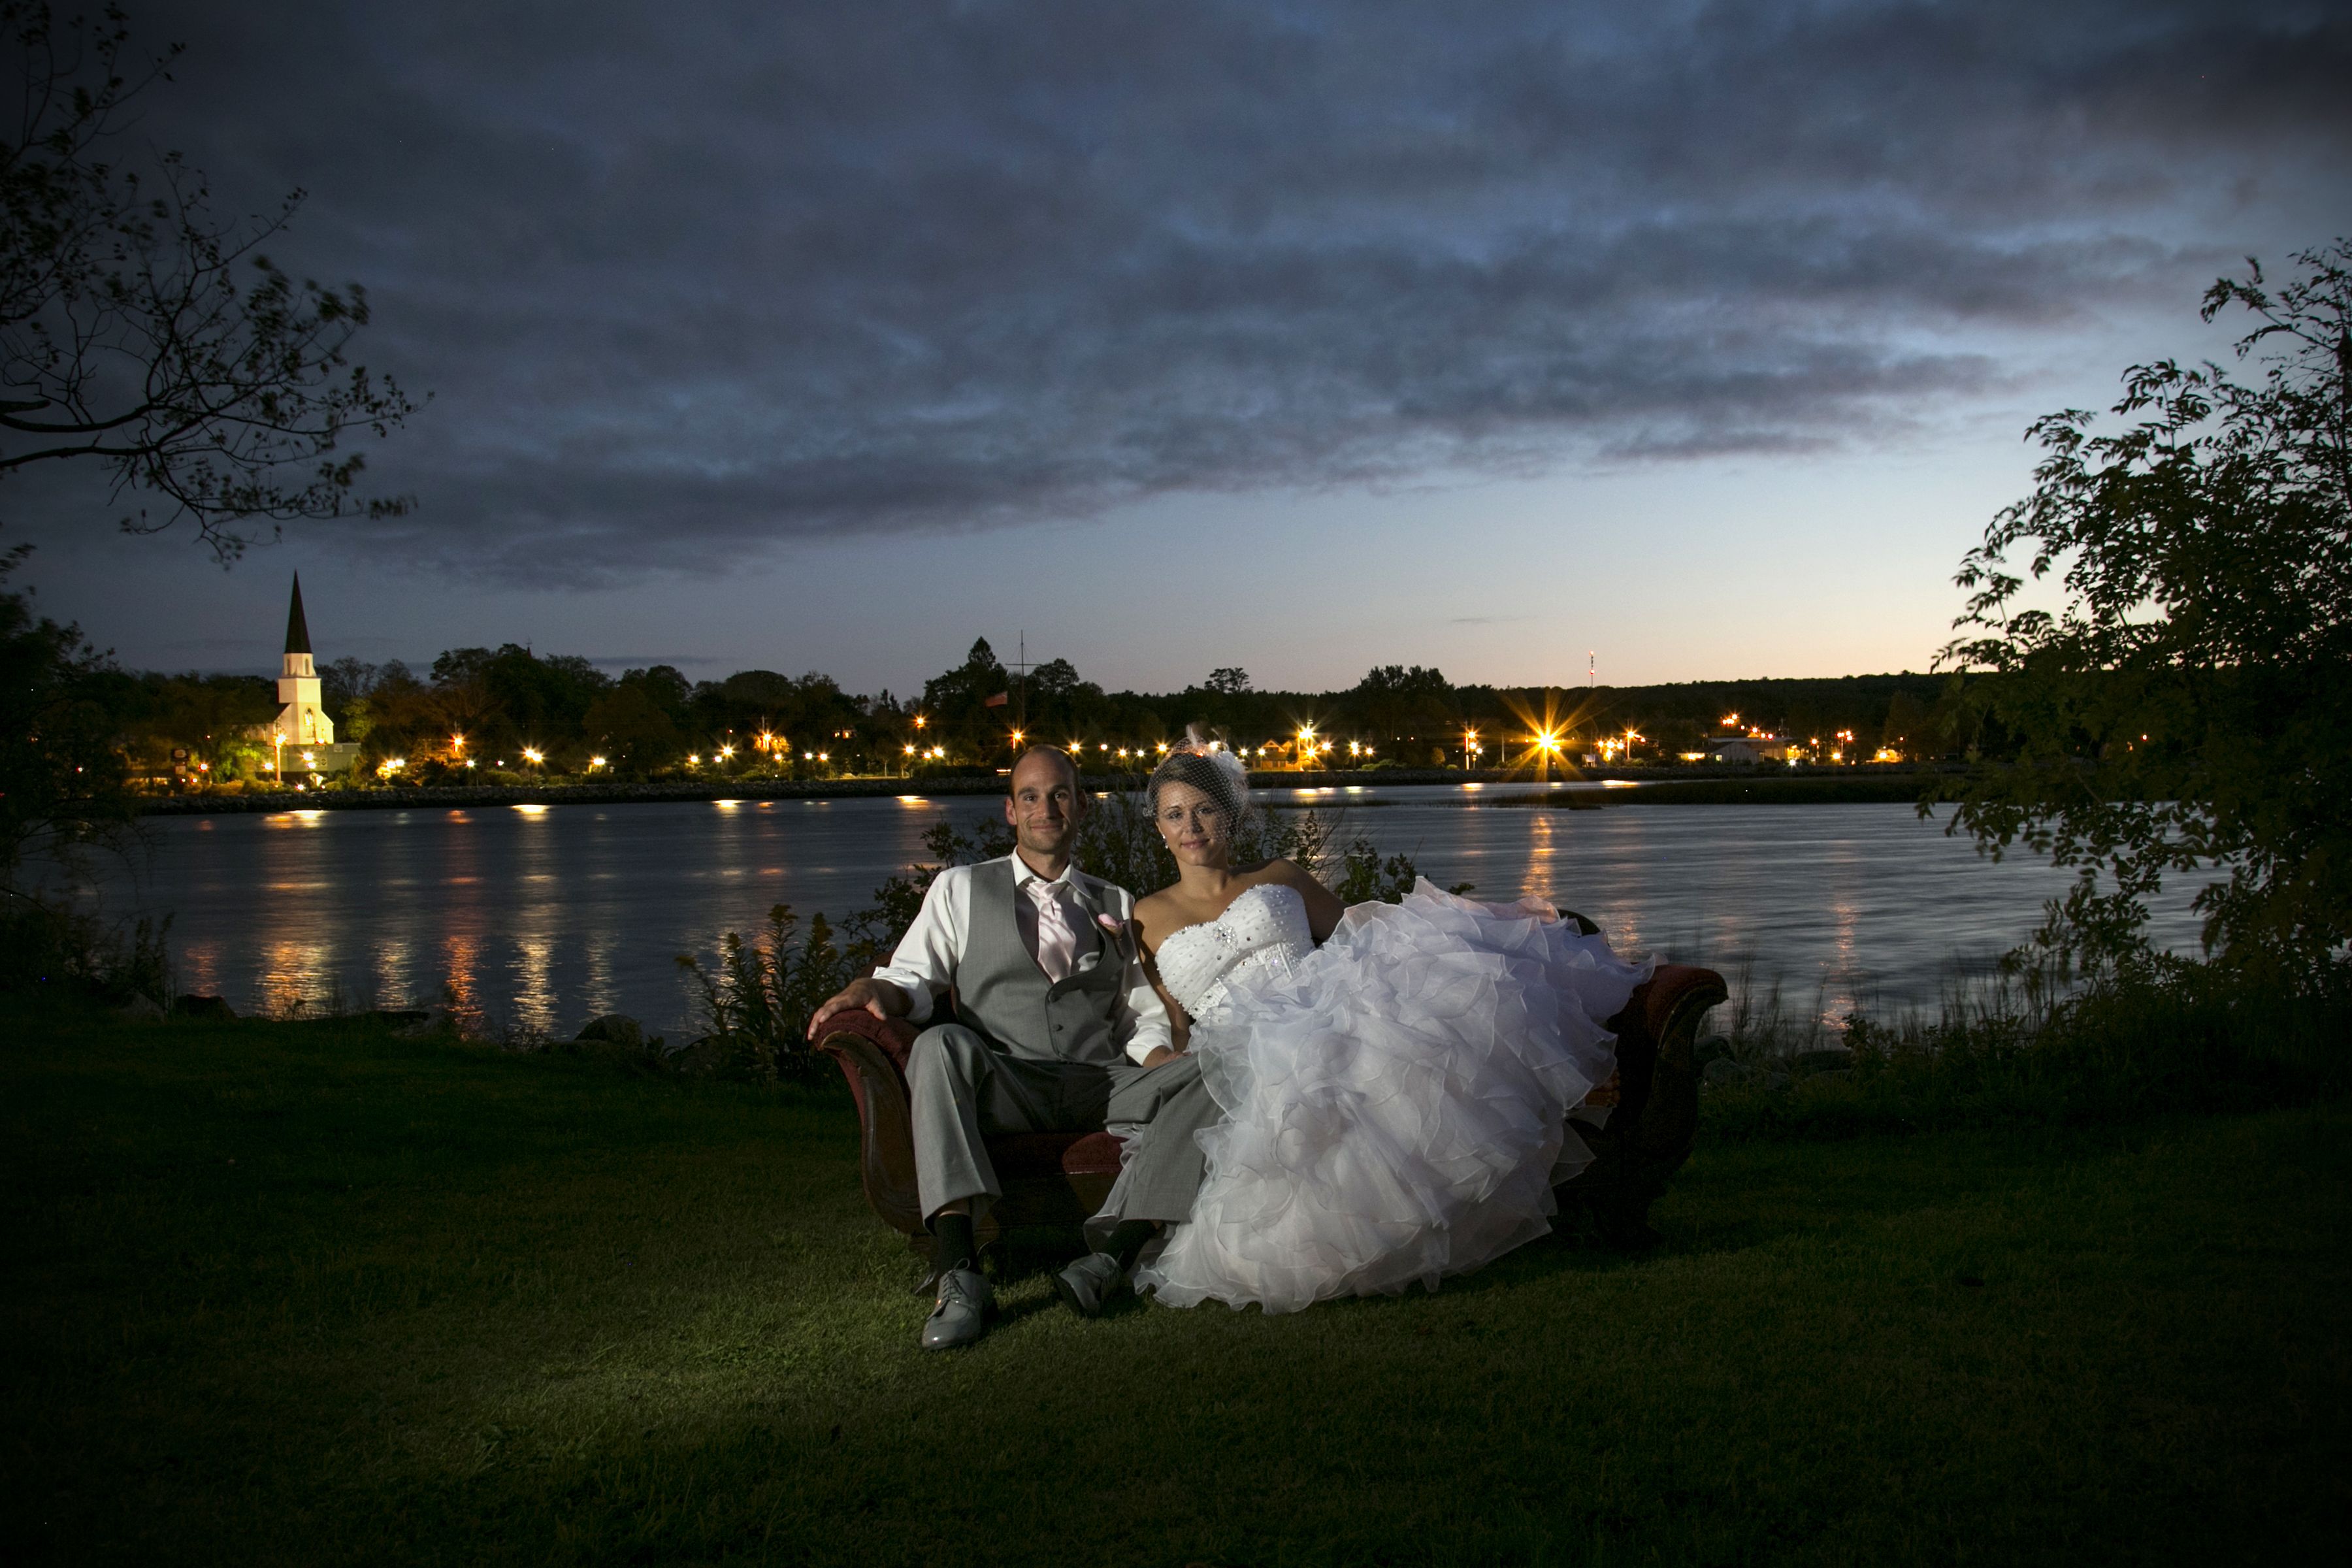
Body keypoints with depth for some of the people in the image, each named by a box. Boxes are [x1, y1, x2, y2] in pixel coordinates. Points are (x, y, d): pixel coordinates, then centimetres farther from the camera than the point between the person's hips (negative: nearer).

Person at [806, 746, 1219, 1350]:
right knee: (939, 1045, -36)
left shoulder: (1116, 906, 22)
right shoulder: (960, 889, 17)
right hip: (1000, 1086, -2)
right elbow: (914, 979, 9)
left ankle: (1116, 1250, -37)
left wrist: (1171, 1075, -3)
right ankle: (959, 1274, -44)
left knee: (1204, 1077, -27)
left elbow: (1144, 1018, 18)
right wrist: (875, 989, -15)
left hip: (1101, 1085, 2)